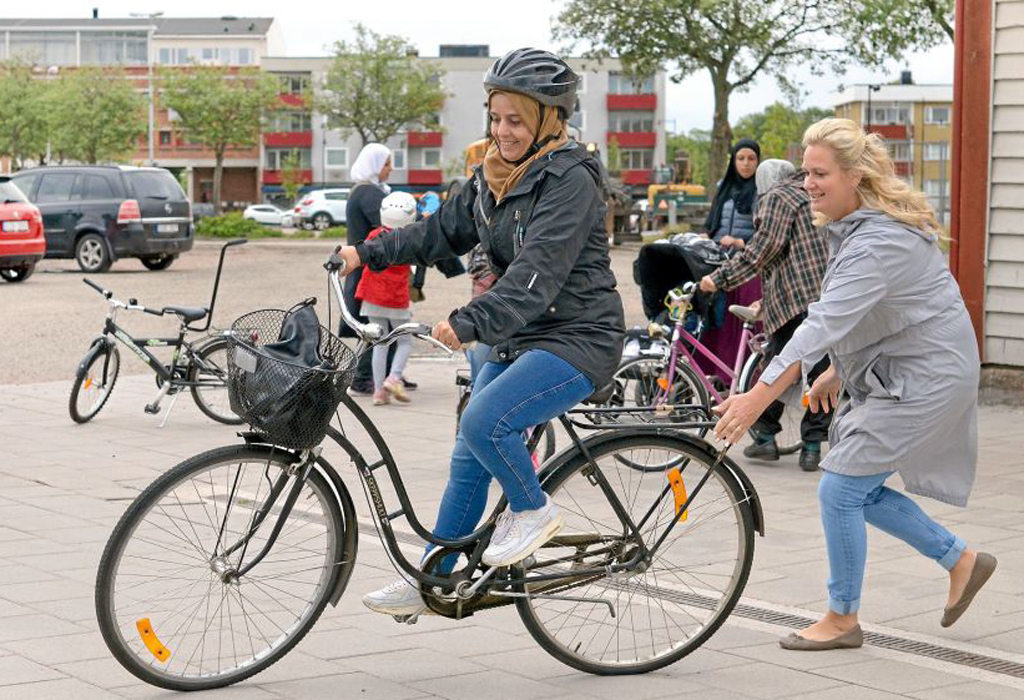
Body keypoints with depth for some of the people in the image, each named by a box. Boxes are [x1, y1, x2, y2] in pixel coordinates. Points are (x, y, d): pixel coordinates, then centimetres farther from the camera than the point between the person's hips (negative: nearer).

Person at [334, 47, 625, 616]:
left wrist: (470, 323, -40)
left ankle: (533, 510, -2)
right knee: (468, 460, 9)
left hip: (578, 338, -9)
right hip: (519, 339, 9)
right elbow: (444, 230, 17)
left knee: (483, 422, -28)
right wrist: (369, 253, 6)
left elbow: (538, 272, -30)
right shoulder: (494, 176, 8)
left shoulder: (570, 180, -19)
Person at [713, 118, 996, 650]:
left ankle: (842, 619, 7)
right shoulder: (852, 225, 5)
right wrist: (838, 372, 18)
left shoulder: (879, 242, -27)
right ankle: (962, 560, 28)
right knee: (861, 491, 13)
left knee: (840, 488, -8)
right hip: (886, 375, 10)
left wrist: (758, 397, -38)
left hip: (926, 377, -10)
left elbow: (825, 324, -35)